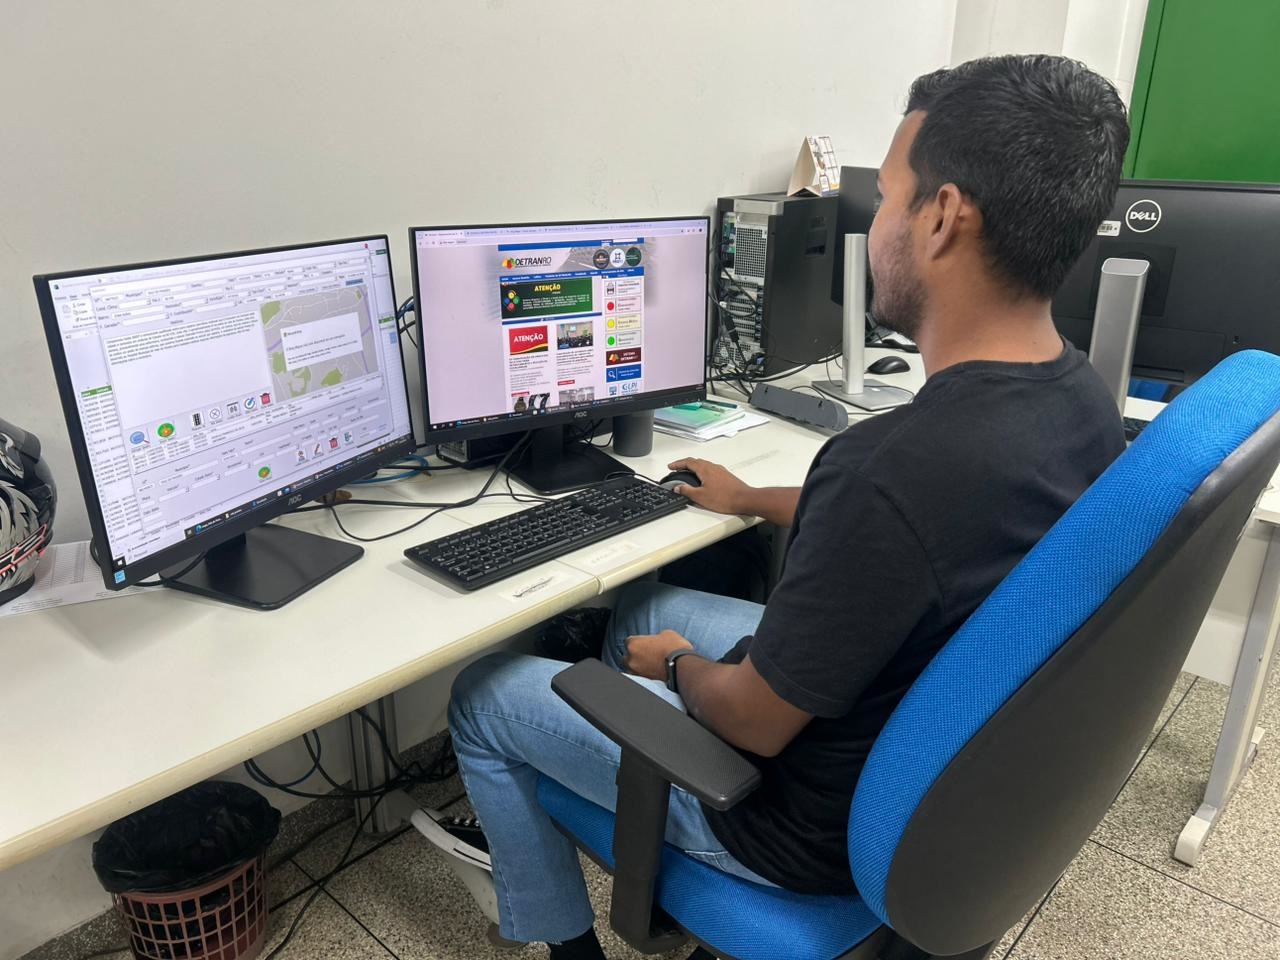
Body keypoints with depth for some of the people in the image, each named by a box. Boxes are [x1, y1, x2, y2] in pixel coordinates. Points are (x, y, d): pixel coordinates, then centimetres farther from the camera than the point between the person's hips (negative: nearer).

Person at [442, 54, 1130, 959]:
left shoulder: (896, 463, -39)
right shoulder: (1083, 398, -9)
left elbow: (754, 722, -26)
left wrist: (676, 666, -3)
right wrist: (756, 501, 20)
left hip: (828, 821, -8)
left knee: (482, 693, 7)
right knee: (641, 607, 24)